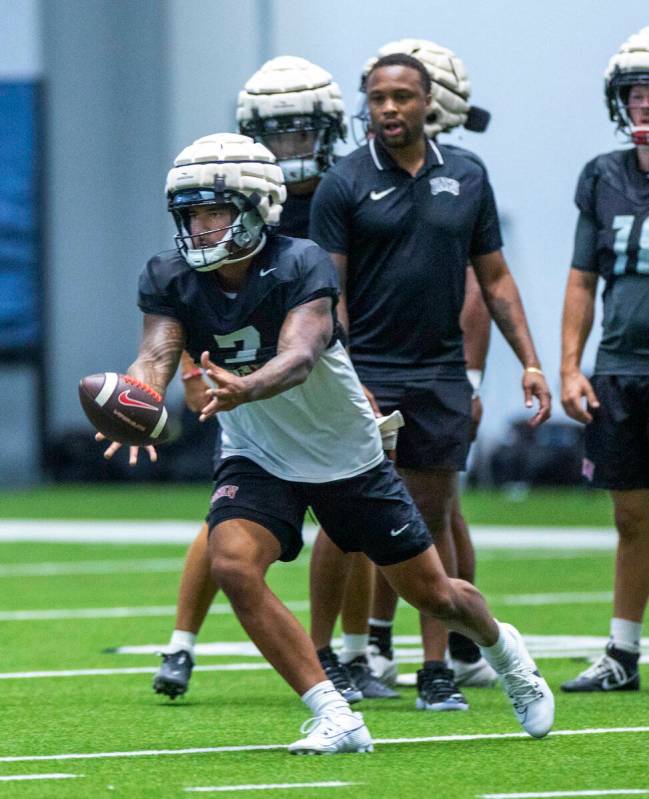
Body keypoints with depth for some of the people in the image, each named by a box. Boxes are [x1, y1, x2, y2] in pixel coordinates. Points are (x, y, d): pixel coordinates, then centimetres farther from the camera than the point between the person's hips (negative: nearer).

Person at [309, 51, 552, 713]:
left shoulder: (466, 179, 8)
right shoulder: (344, 185, -3)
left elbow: (494, 279, 13)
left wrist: (529, 361, 6)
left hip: (440, 372, 3)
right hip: (366, 370, -3)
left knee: (432, 518, 7)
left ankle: (436, 670, 11)